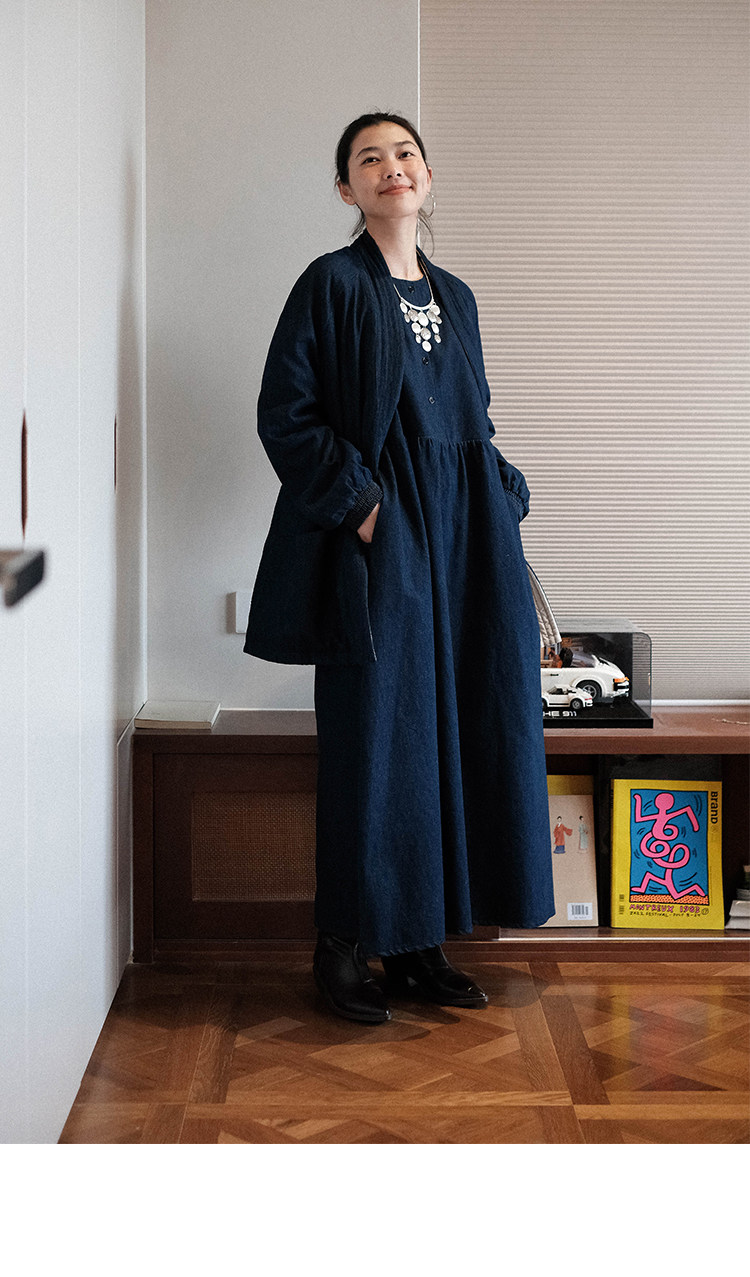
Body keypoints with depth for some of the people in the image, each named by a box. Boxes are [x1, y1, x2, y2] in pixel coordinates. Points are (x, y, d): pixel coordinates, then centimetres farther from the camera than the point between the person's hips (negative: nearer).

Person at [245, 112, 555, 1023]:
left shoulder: (454, 297, 17)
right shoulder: (333, 283, -1)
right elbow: (285, 412, -8)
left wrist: (502, 495, 5)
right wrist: (358, 504, -15)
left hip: (463, 540, 6)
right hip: (377, 540, -6)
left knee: (456, 732, 5)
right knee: (375, 738, -4)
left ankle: (420, 944, 16)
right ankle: (344, 948, 10)